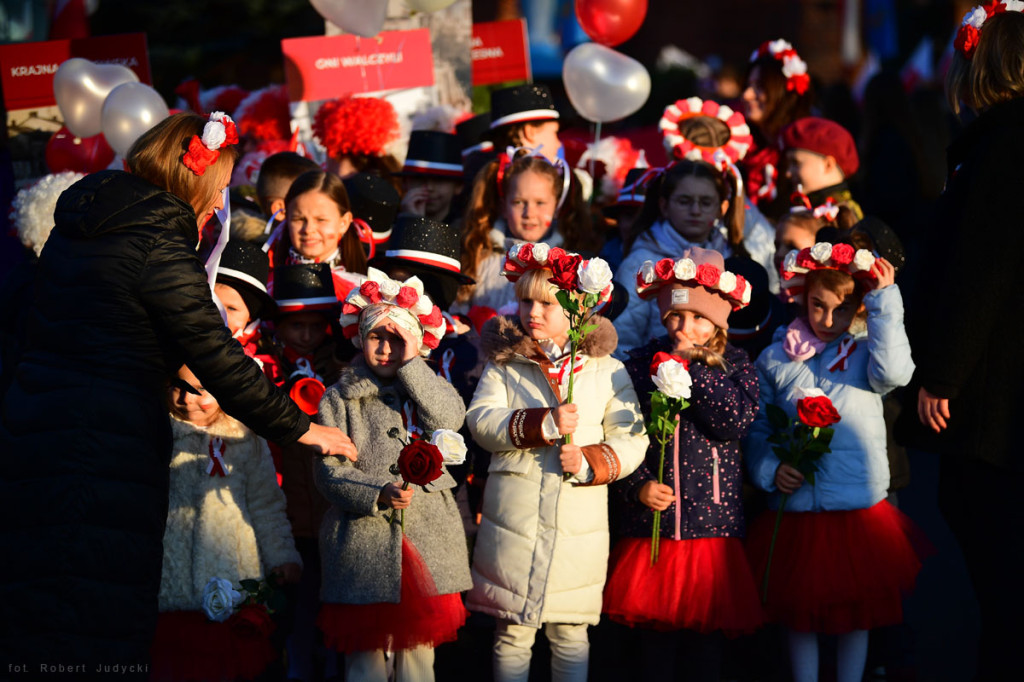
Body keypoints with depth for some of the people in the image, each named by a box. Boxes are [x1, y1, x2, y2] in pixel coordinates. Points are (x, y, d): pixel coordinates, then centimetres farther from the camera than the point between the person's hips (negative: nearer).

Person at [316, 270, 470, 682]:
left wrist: (410, 363, -10)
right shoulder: (340, 398, 5)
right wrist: (377, 494, -20)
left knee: (419, 645, 6)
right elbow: (330, 471, -4)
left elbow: (449, 419, -11)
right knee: (366, 647, -1)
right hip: (363, 542, -2)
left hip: (426, 539, 2)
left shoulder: (426, 387, 13)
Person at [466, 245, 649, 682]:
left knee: (570, 631, 6)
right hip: (513, 515, 0)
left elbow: (632, 440, 2)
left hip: (579, 525, 0)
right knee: (512, 630, 5)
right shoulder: (504, 364, 6)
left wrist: (591, 462, -17)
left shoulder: (607, 371, 6)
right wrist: (540, 424, -21)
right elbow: (481, 420, -8)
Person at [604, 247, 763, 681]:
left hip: (713, 528, 0)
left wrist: (692, 366, -13)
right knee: (655, 642, 5)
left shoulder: (735, 367, 4)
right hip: (650, 528, 1)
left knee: (706, 644, 3)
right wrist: (637, 486, -11)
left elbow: (734, 422, -14)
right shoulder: (639, 365, 5)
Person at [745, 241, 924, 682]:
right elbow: (756, 430, 9)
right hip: (794, 510, 1)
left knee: (857, 612, 9)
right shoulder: (775, 360, 6)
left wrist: (884, 302, -19)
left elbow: (893, 372, -21)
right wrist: (770, 471, -9)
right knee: (799, 612, 9)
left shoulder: (865, 353, 2)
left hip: (858, 508, -1)